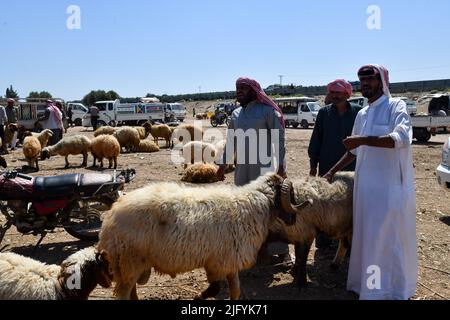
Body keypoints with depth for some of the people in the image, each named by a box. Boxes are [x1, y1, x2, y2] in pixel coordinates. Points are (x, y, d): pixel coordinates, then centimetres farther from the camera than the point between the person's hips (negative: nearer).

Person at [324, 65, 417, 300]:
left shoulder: (396, 107, -6)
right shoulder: (362, 114, 15)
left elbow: (402, 138, -24)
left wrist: (363, 139, -26)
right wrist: (333, 171, 21)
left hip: (390, 186, -7)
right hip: (366, 185, 7)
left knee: (390, 239, 1)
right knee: (366, 237, 14)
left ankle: (394, 290, 15)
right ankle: (365, 283, 29)